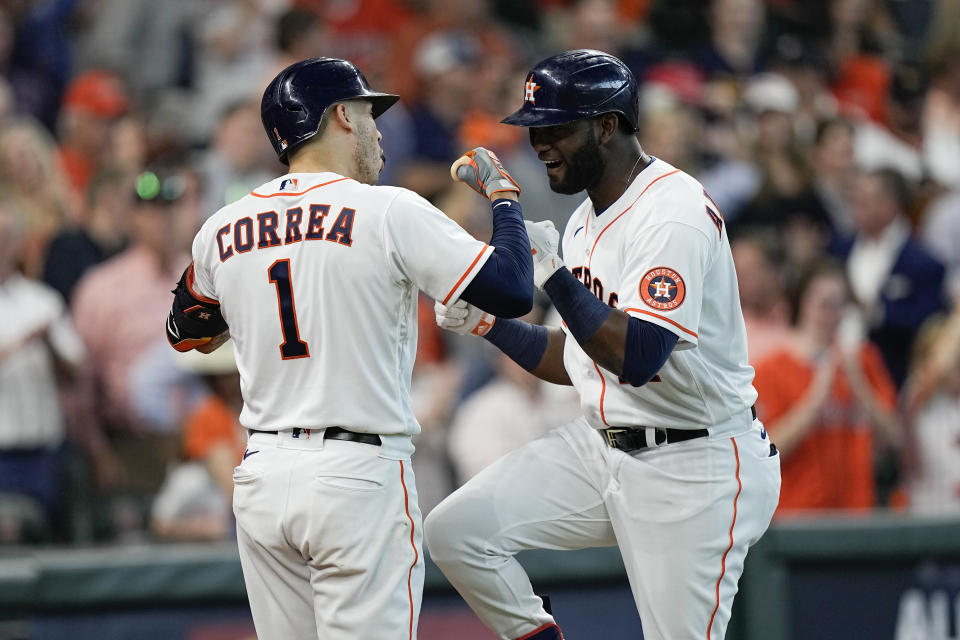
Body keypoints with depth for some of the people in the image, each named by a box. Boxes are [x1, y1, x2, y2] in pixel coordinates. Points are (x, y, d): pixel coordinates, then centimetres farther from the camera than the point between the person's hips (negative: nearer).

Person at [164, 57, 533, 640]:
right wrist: (503, 194, 5)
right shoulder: (390, 212, -9)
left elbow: (187, 333, 24)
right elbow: (513, 291, -10)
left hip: (261, 479, 5)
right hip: (360, 477, -5)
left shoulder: (222, 231, 7)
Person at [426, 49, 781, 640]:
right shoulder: (587, 220, 11)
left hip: (695, 467, -9)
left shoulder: (674, 212, -19)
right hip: (603, 447, 9)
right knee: (457, 530, -6)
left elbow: (638, 358, -30)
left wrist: (554, 275, -28)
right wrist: (486, 322, 8)